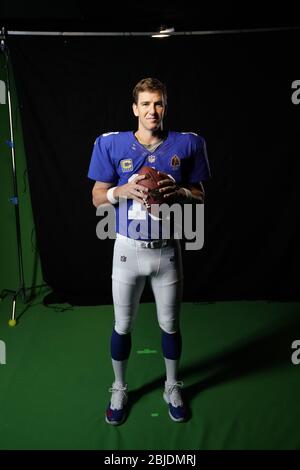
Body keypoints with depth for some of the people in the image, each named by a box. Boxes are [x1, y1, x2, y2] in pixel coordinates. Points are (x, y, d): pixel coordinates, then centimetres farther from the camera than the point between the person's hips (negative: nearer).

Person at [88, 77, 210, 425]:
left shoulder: (186, 145, -3)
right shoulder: (112, 145, -4)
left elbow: (200, 196, 2)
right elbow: (97, 197, 0)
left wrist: (178, 191, -19)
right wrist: (123, 190, -20)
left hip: (167, 250, 1)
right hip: (128, 250, 0)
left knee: (170, 325, 15)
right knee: (122, 326, 13)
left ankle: (172, 387, 40)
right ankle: (119, 390, 37)